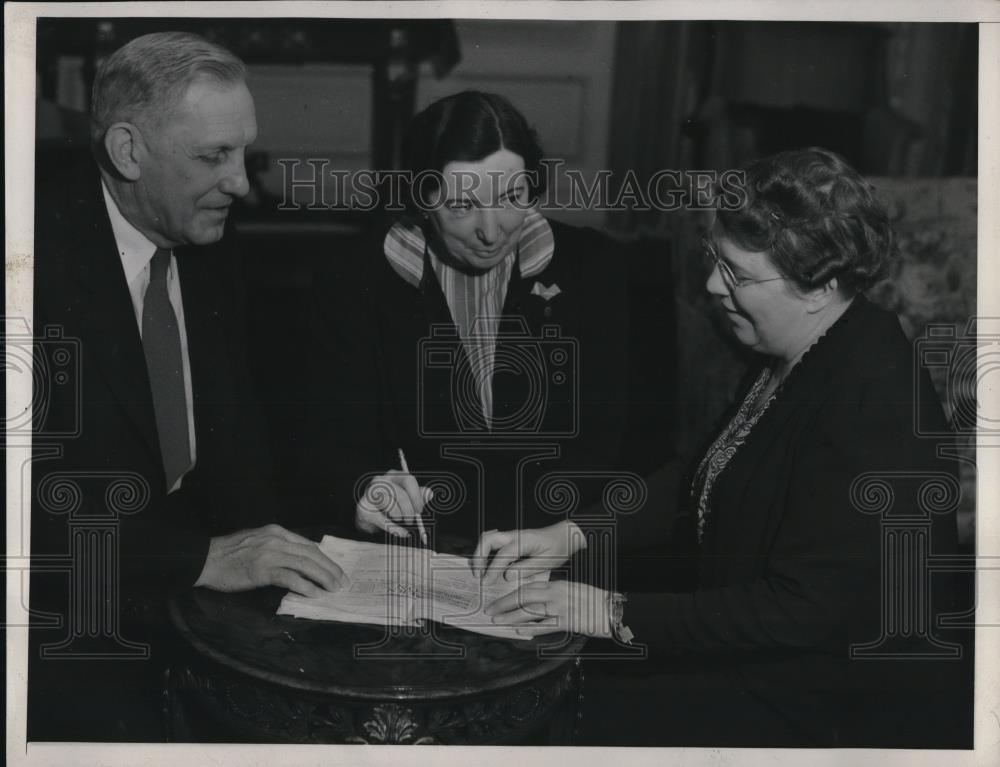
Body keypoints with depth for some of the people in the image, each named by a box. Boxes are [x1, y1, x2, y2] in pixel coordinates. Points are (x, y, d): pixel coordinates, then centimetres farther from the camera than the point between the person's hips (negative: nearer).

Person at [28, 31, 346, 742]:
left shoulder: (210, 253, 6)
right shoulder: (39, 248, -17)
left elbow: (237, 434, 9)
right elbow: (30, 487, -23)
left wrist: (256, 549, -10)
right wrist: (202, 556, -28)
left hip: (199, 575, 6)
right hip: (70, 611, -6)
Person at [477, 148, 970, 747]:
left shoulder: (872, 406, -27)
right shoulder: (798, 359, 1)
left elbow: (799, 610, -26)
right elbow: (699, 489, 11)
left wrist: (614, 616, -23)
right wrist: (569, 534, 0)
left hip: (850, 712, -8)